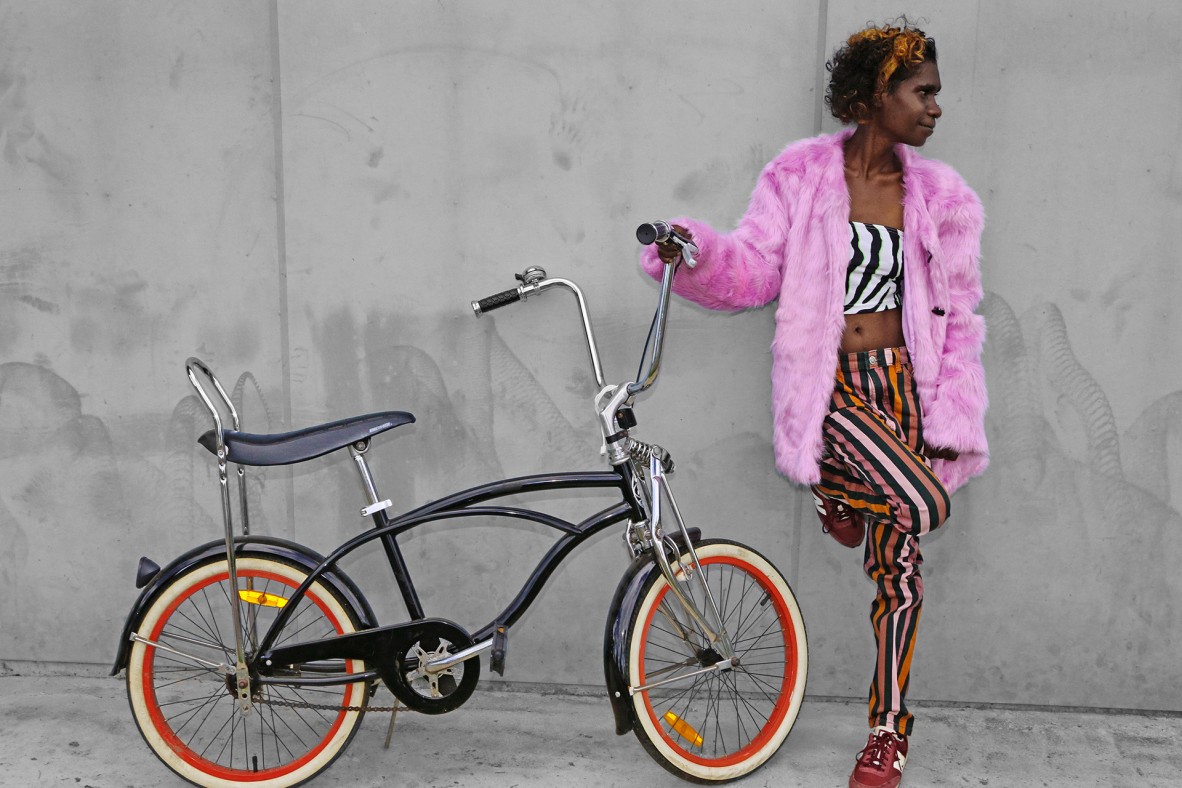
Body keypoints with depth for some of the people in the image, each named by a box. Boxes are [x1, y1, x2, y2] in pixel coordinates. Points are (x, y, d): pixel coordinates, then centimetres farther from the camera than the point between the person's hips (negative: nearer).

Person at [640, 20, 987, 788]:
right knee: (922, 506, -27)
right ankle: (836, 489, 8)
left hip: (900, 380, 4)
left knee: (899, 565, 5)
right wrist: (697, 250, -25)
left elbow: (956, 318, 6)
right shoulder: (802, 175, -2)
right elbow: (754, 269, -4)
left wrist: (954, 424, -1)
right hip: (829, 381, -3)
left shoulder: (941, 196, 6)